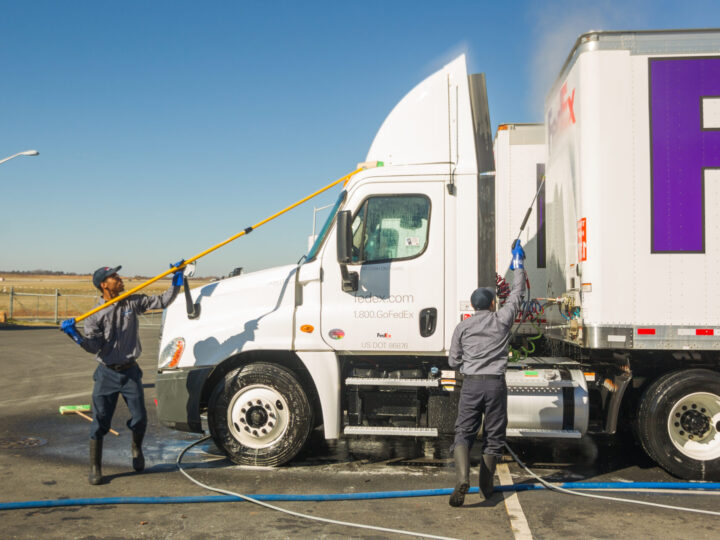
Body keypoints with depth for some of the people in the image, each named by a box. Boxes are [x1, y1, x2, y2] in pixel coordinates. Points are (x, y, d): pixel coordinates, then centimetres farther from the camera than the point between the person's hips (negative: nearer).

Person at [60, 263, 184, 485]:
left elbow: (162, 301, 1)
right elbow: (94, 346, -14)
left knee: (140, 418, 5)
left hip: (130, 371, 2)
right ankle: (95, 468, 11)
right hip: (107, 374, -2)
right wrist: (76, 335, -29)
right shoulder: (95, 316, -6)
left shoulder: (132, 302, 1)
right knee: (100, 422, -2)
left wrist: (176, 280, -7)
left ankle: (136, 448, 36)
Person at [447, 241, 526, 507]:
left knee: (463, 433, 2)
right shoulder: (502, 319, 4)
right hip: (496, 384, 0)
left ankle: (462, 478, -20)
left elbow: (453, 361, 9)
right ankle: (486, 487, 18)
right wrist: (518, 265, 30)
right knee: (493, 437, 10)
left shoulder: (462, 327, 6)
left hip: (471, 384, 0)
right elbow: (517, 294, 19)